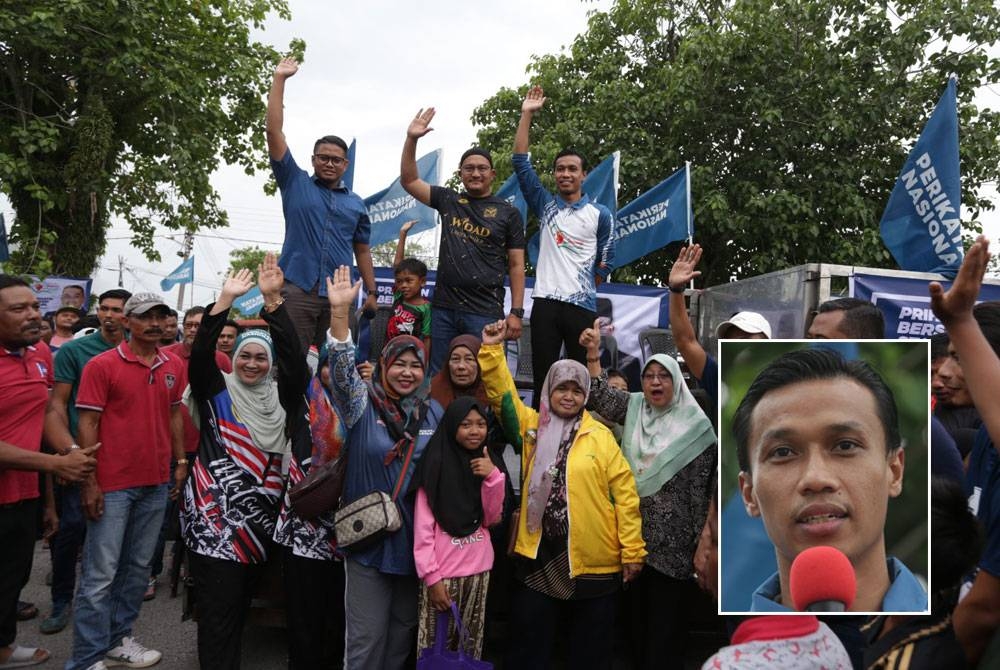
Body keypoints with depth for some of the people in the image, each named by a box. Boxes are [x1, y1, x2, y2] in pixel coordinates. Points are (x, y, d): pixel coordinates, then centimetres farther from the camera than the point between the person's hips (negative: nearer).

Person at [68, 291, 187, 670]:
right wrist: (89, 482, -13)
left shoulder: (173, 366, 7)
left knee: (138, 567, 14)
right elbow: (87, 424, -9)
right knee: (100, 574, 0)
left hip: (156, 484, 5)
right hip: (112, 485, -5)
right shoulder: (101, 365, -8)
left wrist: (181, 462, 11)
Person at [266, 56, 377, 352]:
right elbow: (274, 132, 5)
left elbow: (362, 250, 18)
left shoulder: (356, 204, 16)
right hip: (297, 289, -2)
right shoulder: (296, 183, 10)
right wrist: (279, 79, 3)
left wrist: (371, 291, 11)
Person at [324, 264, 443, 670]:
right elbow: (342, 369, -23)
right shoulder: (363, 404, -5)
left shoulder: (434, 413, 5)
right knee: (366, 635, 4)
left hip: (416, 540, 4)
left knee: (404, 629, 18)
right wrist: (339, 313, -35)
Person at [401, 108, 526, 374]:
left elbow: (516, 265, 1)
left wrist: (516, 312, -6)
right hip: (444, 309, 3)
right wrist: (411, 139, -2)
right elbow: (409, 181, 10)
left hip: (486, 312, -3)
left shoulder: (508, 212, 3)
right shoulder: (448, 201, 12)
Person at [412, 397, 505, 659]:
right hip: (442, 571, -5)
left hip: (479, 569, 5)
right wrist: (431, 576, -15)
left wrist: (493, 477, -12)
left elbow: (491, 519, 1)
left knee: (471, 644, 12)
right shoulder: (436, 464, -10)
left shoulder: (485, 463, 7)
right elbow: (423, 527, -11)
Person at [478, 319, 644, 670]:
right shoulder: (531, 425, 5)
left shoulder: (601, 436, -2)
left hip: (593, 560, -1)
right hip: (538, 554, 1)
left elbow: (624, 492, -3)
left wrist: (632, 550, -6)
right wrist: (492, 350, -13)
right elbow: (501, 392, -1)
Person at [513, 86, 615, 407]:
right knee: (542, 379, 4)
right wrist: (527, 115, 1)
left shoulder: (600, 214, 6)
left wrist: (586, 284, 10)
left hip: (582, 306, -1)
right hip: (545, 302, 1)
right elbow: (520, 163, 4)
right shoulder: (545, 205, 10)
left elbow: (606, 260, 11)